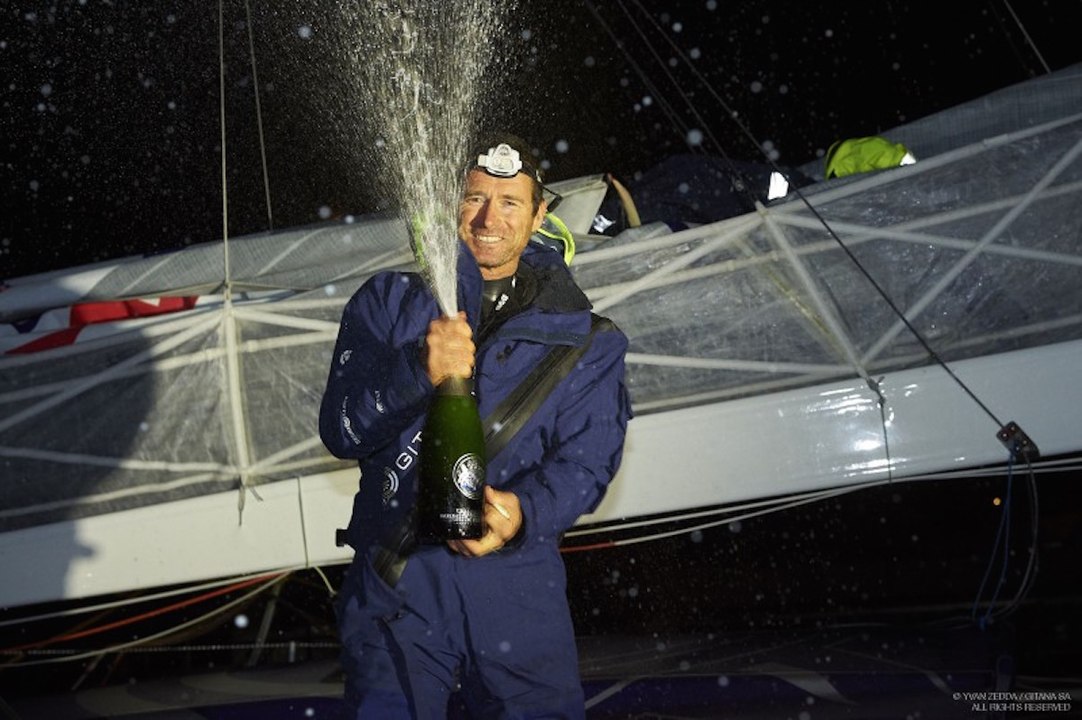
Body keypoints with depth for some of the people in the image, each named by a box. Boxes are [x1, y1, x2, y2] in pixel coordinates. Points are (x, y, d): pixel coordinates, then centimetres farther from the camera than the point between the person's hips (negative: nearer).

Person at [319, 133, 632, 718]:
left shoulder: (577, 335, 6)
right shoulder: (388, 301, 4)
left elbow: (586, 458, -3)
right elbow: (340, 432, -4)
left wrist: (525, 512, -23)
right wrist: (418, 374, -23)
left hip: (517, 585, 1)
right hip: (397, 583, 0)